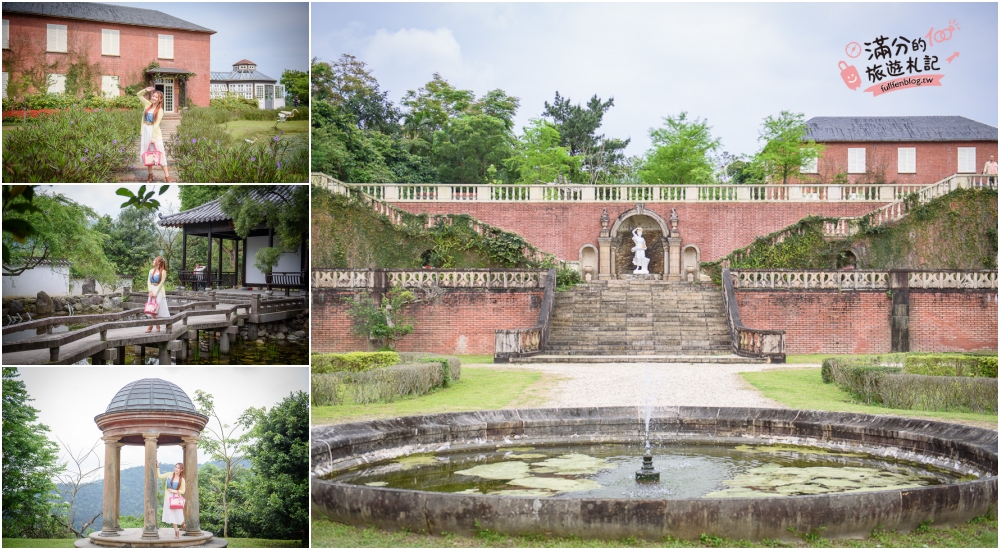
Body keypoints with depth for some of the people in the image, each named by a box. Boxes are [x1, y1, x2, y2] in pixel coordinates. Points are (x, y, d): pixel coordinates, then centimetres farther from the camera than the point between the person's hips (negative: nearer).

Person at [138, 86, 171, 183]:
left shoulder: (160, 110, -6)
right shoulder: (148, 105, 7)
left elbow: (156, 124, -13)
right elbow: (139, 95, 17)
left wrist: (154, 138, -17)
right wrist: (146, 90, -1)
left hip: (154, 131, -5)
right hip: (145, 131, 5)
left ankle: (167, 175, -1)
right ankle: (150, 175, 18)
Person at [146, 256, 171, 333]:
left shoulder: (163, 272, -7)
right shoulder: (151, 271, 8)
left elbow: (161, 283, -11)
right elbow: (149, 281, 6)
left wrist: (155, 293, -14)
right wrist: (150, 291, -8)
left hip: (159, 291, -5)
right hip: (152, 290, 5)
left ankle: (150, 327, -8)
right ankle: (157, 326, 8)